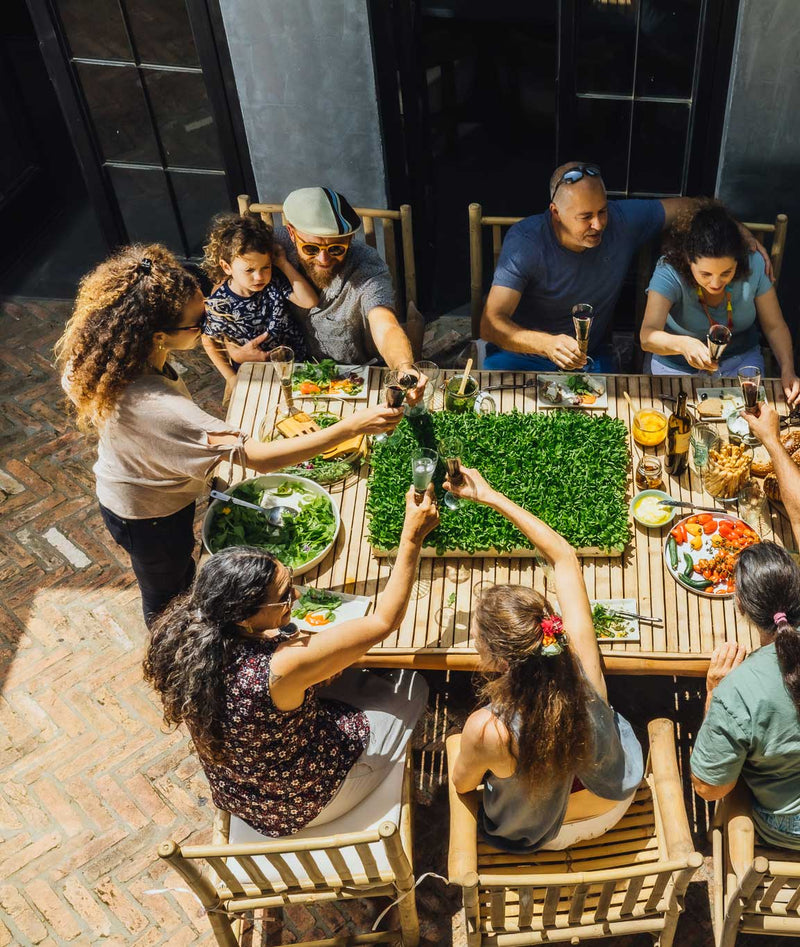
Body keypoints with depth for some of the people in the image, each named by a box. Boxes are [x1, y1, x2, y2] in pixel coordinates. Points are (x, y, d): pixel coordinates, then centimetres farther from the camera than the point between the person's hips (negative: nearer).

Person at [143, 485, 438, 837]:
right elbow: (385, 620, -32)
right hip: (301, 805, -6)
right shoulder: (281, 669, -43)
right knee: (412, 687, 14)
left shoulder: (187, 638, -25)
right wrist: (412, 537, -27)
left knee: (360, 678, 22)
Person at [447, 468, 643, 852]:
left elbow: (462, 784, -18)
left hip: (543, 833, -2)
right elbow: (565, 557, -23)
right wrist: (490, 496, -18)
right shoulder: (582, 660, -38)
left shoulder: (486, 732, -45)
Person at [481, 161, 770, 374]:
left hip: (591, 356, 3)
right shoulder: (525, 242, -21)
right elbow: (491, 323, -29)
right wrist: (547, 343, -47)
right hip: (521, 352, -3)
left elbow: (686, 206, 9)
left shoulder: (621, 221, -9)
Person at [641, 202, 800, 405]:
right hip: (678, 365, -2)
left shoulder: (753, 265, -14)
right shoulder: (669, 271, -25)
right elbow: (647, 336, -38)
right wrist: (683, 344, -60)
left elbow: (775, 326, -3)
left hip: (741, 359, 3)